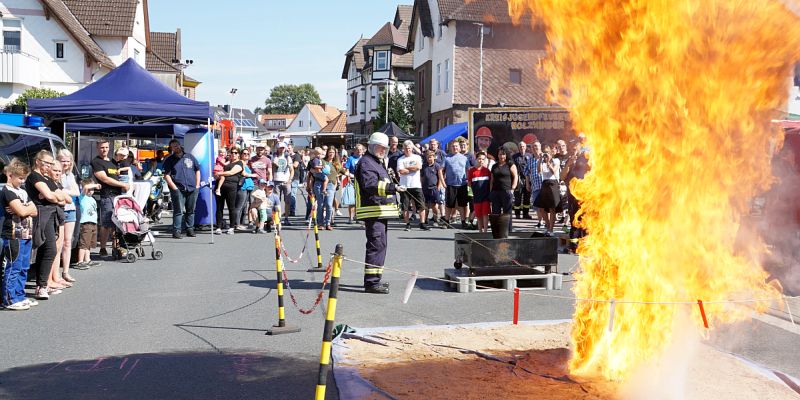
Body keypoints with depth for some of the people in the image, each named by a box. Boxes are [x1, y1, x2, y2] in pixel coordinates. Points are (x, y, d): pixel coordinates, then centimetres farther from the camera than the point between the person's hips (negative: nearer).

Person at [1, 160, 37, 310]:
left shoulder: (23, 191, 18)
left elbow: (34, 211, 12)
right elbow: (22, 211, -19)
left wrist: (24, 209, -8)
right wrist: (29, 208, 1)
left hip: (26, 235, 8)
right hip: (13, 236, -8)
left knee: (23, 268, 11)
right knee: (13, 268, -5)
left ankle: (19, 296, 19)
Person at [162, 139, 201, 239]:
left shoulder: (190, 157, 15)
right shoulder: (169, 160, 6)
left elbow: (197, 170, 17)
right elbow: (166, 175, 0)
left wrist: (197, 185, 8)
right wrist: (174, 187, -10)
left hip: (193, 189, 3)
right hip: (178, 189, -3)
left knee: (191, 210, 8)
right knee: (178, 210, -10)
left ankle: (190, 229, 16)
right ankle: (176, 231, -8)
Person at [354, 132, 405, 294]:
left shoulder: (377, 163, 24)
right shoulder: (366, 163, -11)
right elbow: (370, 185, -26)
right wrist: (392, 187, -32)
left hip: (381, 211, 11)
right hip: (373, 211, -11)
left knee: (380, 244, 17)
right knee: (377, 244, -15)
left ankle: (375, 279, 27)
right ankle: (371, 282, -16)